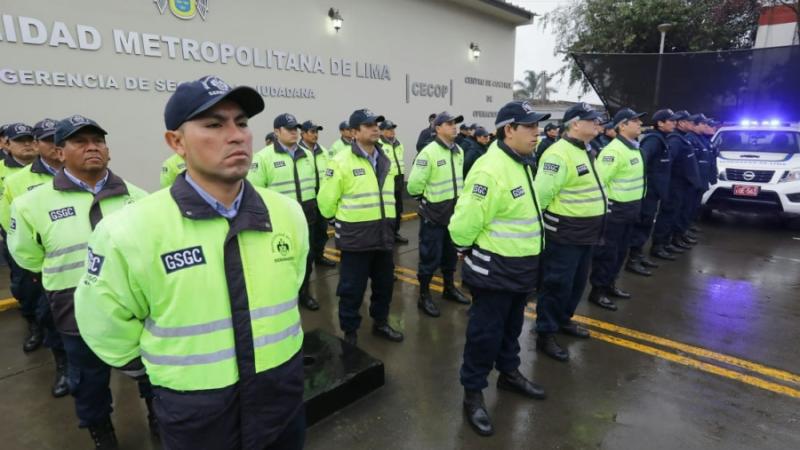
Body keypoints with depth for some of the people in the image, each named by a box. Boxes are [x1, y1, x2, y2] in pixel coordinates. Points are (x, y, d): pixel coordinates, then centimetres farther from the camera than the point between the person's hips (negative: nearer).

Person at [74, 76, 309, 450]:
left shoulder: (288, 213, -7)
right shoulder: (130, 232, -19)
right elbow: (105, 323, -5)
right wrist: (171, 367, 3)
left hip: (283, 389, 3)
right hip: (196, 411, -3)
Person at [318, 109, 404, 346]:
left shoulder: (386, 162, 10)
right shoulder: (342, 162, -12)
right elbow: (326, 200, -7)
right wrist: (345, 219, 6)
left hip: (383, 233, 6)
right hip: (355, 236, -6)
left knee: (384, 283, 17)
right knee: (352, 287, 5)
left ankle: (380, 323, 37)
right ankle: (350, 331, 23)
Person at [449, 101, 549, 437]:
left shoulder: (522, 164, 8)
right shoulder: (490, 170, -25)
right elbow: (464, 223, -24)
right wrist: (470, 253, -7)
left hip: (520, 267, 9)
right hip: (495, 269, -9)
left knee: (511, 326, 25)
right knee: (485, 332, 4)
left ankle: (509, 373, 46)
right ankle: (473, 394, 22)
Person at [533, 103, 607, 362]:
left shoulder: (584, 151, 13)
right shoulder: (559, 154, -20)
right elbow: (542, 192, -25)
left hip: (585, 231, 10)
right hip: (564, 232, -10)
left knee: (577, 282, 20)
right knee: (557, 283, -1)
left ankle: (563, 320, 39)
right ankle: (545, 335, 13)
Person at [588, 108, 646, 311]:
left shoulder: (633, 147, 12)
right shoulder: (614, 150, -19)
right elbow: (600, 180, -23)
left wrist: (635, 204, 21)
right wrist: (606, 205, -19)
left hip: (629, 208, 9)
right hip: (615, 209, -9)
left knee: (620, 251, 17)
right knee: (607, 252, -1)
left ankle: (609, 284, 31)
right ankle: (597, 290, 11)